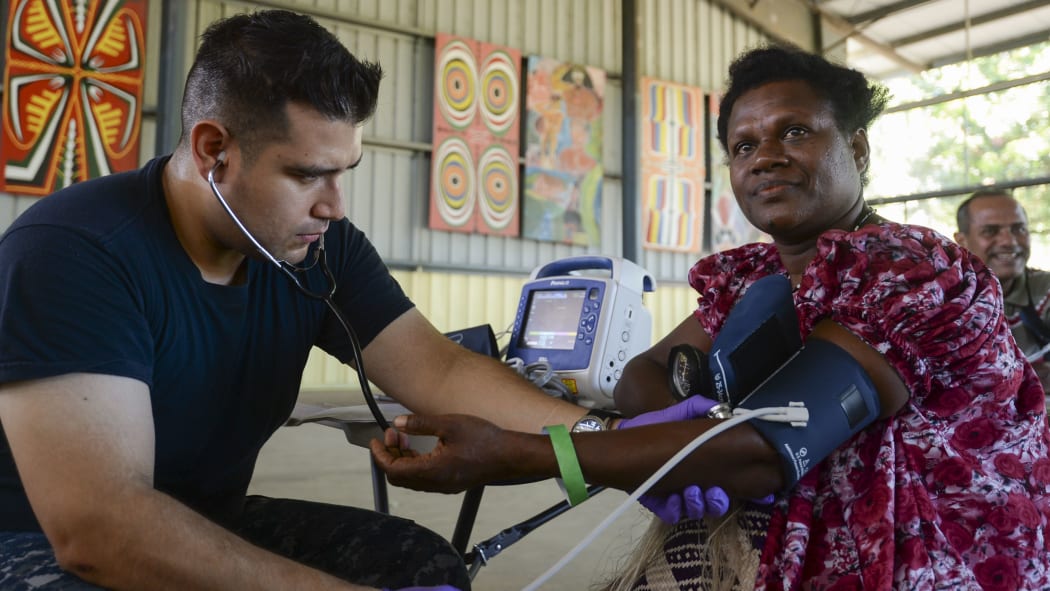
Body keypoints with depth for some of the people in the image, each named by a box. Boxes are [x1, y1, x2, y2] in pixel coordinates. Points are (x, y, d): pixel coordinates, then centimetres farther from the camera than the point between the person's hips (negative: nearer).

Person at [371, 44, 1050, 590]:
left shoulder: (915, 273, -20)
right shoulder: (747, 277, 3)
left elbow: (767, 450, -29)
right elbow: (644, 371, 6)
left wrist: (511, 454, -33)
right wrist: (684, 426, -19)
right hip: (805, 534, 6)